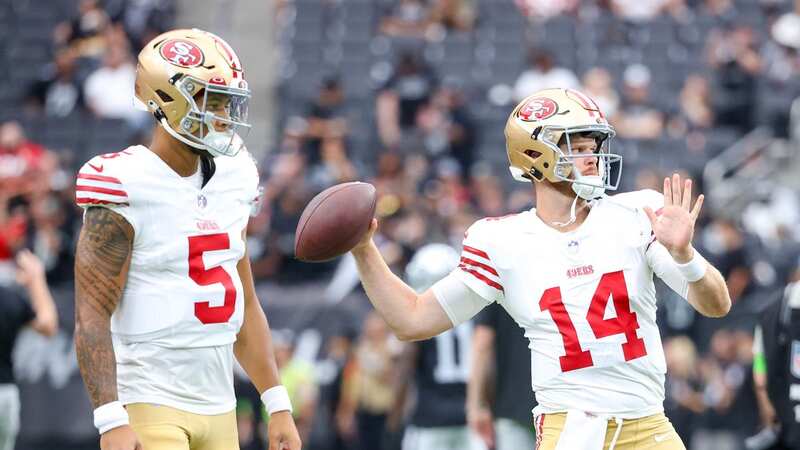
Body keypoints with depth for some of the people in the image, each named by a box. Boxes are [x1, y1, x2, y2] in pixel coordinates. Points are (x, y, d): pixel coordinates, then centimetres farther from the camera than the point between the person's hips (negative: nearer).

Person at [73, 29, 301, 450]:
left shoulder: (232, 180, 10)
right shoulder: (126, 189, -13)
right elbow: (92, 318, -15)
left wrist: (279, 406, 15)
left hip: (218, 407, 7)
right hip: (150, 405, -7)